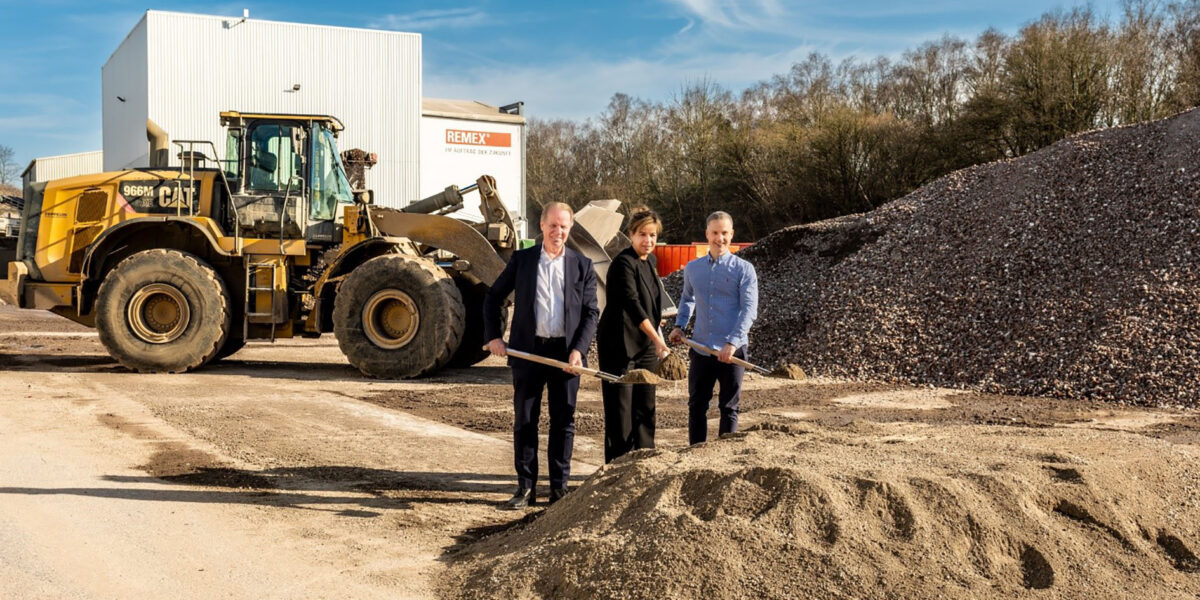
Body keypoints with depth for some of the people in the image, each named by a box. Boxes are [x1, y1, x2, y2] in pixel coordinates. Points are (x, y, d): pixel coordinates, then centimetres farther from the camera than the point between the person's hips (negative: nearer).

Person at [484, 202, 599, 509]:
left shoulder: (582, 265, 5)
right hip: (528, 350, 0)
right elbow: (493, 297, 10)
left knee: (563, 422, 6)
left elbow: (591, 312, 3)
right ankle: (525, 487, 14)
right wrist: (493, 336, 0)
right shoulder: (521, 259, 5)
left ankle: (559, 487, 16)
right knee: (524, 421, 4)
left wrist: (578, 350, -9)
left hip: (566, 353, 0)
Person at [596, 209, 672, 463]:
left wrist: (657, 336, 18)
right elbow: (632, 304, -27)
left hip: (645, 345, 8)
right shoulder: (623, 263, -16)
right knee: (620, 408, -3)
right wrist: (657, 339, -33)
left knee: (645, 406, 12)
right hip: (620, 344, -8)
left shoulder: (650, 261, 11)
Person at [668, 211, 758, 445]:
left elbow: (749, 309, -10)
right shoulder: (692, 268, 11)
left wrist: (732, 343, -21)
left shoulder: (744, 270, -3)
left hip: (732, 350, -4)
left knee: (729, 407, 5)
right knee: (696, 405, 6)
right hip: (701, 348, 4)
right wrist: (679, 325, 13)